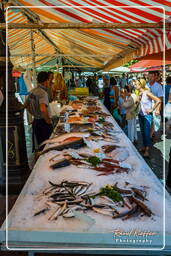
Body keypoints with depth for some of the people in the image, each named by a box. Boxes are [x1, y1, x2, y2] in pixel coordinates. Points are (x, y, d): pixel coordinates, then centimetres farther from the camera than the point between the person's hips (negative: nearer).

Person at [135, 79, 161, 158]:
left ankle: (147, 151, 2)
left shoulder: (147, 93, -18)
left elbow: (158, 100, -23)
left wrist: (152, 109, -17)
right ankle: (144, 147, 28)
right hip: (141, 115, 7)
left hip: (147, 116, -7)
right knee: (142, 132, 14)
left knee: (146, 133, -4)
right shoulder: (139, 93, 5)